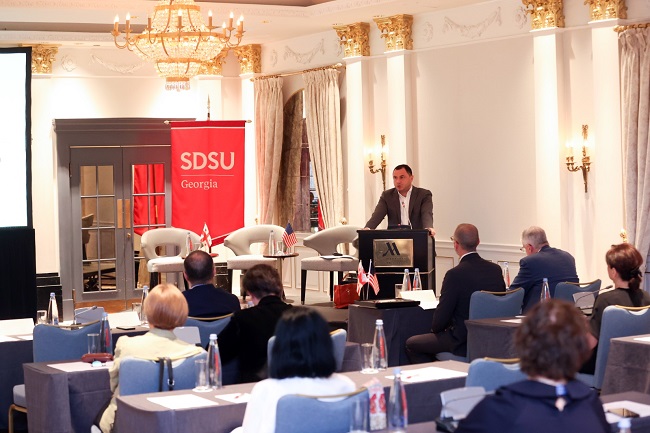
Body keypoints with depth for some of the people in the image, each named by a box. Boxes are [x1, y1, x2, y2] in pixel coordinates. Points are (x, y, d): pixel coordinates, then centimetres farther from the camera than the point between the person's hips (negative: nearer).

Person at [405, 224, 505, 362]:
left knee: (411, 344, 9)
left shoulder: (455, 274, -21)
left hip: (463, 343, -7)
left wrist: (435, 328, 9)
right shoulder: (496, 269, -2)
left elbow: (440, 320, -16)